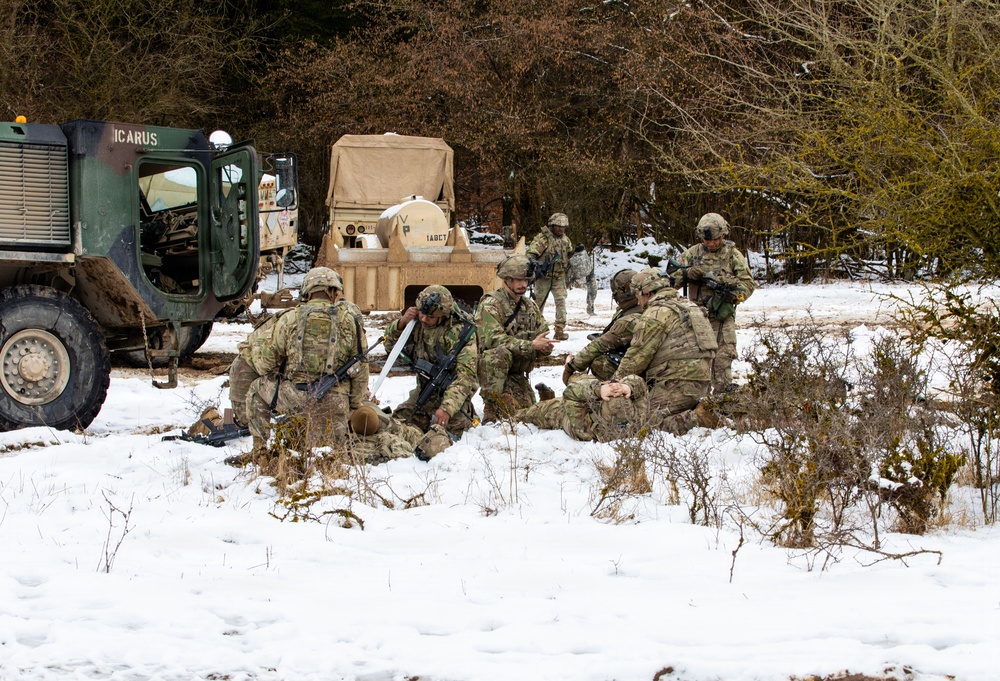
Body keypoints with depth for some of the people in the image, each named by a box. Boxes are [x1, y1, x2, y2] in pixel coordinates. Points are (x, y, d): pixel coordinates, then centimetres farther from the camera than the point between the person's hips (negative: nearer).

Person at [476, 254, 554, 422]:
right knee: (501, 352, -37)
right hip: (492, 370, -7)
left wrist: (545, 348, -18)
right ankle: (493, 404, -24)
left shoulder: (531, 307, 11)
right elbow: (493, 339, -27)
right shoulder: (491, 304, -13)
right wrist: (530, 345, -30)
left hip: (518, 375, 7)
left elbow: (543, 336, 8)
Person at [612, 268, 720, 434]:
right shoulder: (687, 305, 23)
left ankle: (698, 418, -25)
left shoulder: (656, 314, -8)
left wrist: (617, 380, 7)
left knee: (651, 422, -13)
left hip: (678, 382, -9)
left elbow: (638, 355, -7)